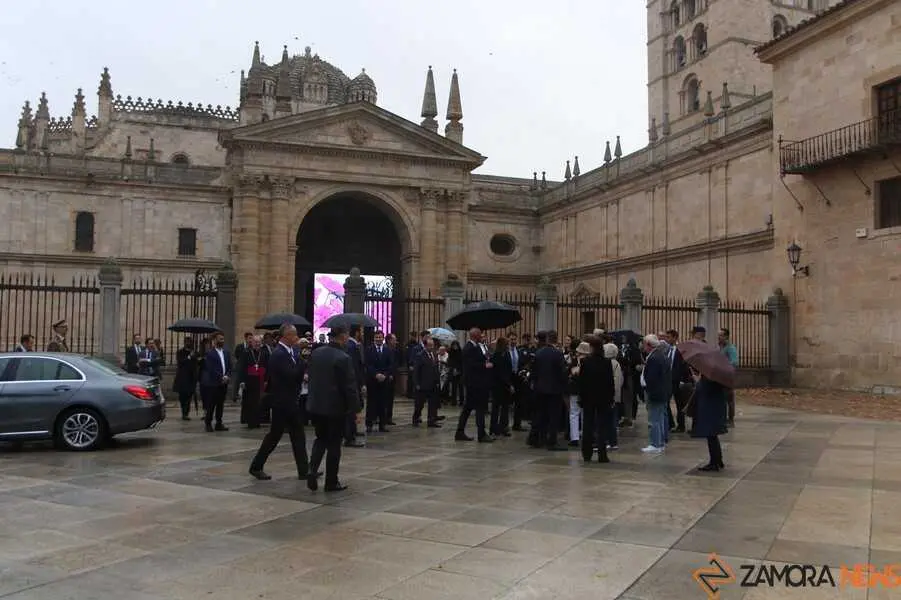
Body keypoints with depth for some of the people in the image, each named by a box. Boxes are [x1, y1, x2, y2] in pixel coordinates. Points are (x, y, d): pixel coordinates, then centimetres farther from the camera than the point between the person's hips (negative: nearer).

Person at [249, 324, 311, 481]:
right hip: (282, 403, -9)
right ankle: (256, 467, 18)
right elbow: (291, 375, -26)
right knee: (274, 435, 3)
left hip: (292, 402, 9)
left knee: (298, 437, 8)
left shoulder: (289, 353, 9)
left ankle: (304, 470, 12)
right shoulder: (279, 354, -18)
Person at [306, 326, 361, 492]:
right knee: (334, 444, 6)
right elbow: (350, 386, -16)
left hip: (315, 405, 6)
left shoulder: (315, 353, 3)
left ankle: (312, 471, 0)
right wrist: (355, 408, -8)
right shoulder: (343, 358, -17)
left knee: (321, 439, 20)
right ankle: (331, 482, 14)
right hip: (335, 407, -6)